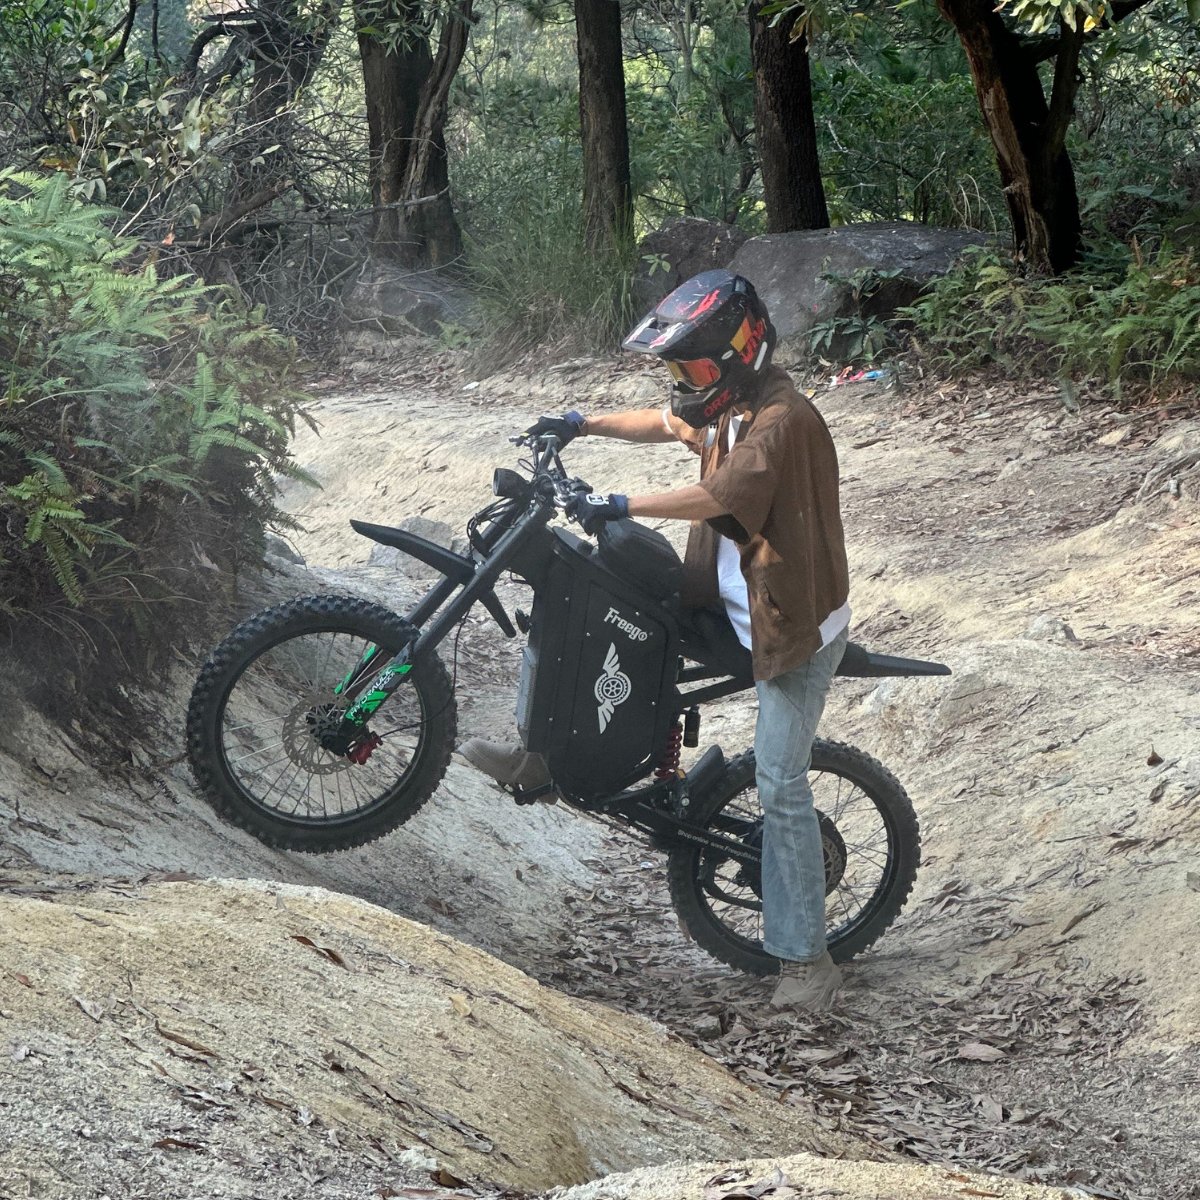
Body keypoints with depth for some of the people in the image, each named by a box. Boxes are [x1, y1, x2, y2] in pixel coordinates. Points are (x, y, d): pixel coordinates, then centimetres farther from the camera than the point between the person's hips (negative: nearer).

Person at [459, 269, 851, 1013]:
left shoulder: (783, 420, -23)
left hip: (797, 625, -9)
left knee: (781, 787, -10)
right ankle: (549, 757, 19)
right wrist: (585, 426, 10)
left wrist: (624, 506, -35)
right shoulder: (727, 404, 6)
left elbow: (719, 495, -33)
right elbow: (666, 423, 23)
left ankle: (806, 959, -4)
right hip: (727, 602, 9)